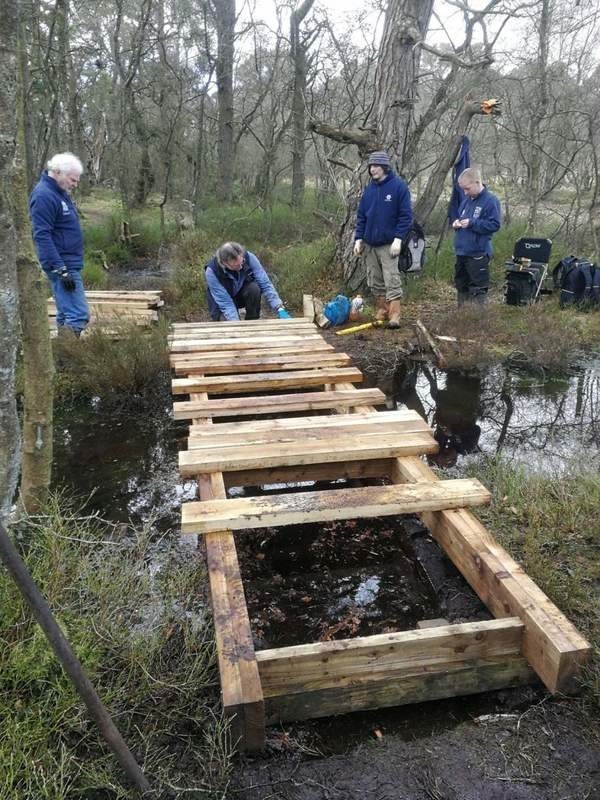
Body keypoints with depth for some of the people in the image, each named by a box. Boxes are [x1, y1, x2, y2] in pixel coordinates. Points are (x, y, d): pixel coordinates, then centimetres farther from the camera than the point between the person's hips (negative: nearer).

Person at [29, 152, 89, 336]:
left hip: (69, 263, 10)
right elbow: (42, 236, -22)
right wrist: (61, 270, -25)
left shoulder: (60, 192, 14)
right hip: (62, 264, -10)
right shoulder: (44, 196, -16)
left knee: (66, 314, 14)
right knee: (79, 315, -15)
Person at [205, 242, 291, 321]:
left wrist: (280, 309, -35)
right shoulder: (212, 271, -32)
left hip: (242, 293, 2)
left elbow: (265, 284, -26)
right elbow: (225, 303, -32)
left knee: (254, 288, -31)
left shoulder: (248, 257, -27)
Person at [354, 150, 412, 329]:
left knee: (392, 281, -8)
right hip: (369, 244, 6)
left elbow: (406, 215, -8)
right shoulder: (369, 189, 10)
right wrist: (358, 239, 5)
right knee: (375, 282, 10)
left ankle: (394, 316, -6)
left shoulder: (399, 186, -5)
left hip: (389, 244, -6)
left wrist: (398, 239, -16)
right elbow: (361, 216, 14)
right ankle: (381, 312, 21)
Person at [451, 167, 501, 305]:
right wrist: (457, 222, 3)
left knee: (478, 289, -3)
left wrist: (472, 223, -19)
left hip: (478, 254, -8)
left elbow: (494, 224, -15)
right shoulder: (467, 199, 11)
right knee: (461, 286, 17)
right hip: (462, 251, 8)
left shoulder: (490, 200, -11)